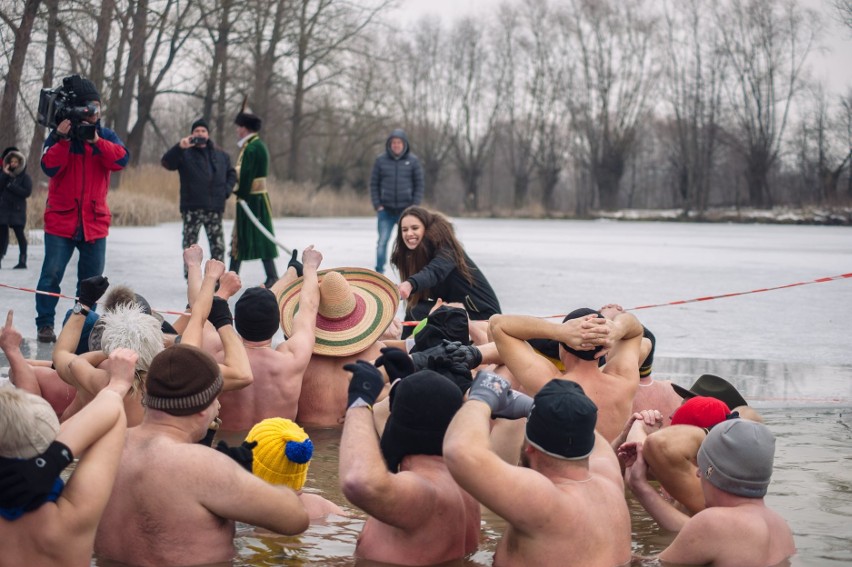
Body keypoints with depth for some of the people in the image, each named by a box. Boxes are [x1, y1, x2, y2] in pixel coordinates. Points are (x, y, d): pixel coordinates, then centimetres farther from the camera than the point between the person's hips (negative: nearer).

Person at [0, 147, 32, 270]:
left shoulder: (25, 176, 2)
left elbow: (27, 192, -10)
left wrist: (11, 186, -13)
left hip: (18, 210, -4)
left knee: (20, 234, -4)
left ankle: (22, 261, -2)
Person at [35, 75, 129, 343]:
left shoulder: (106, 136, 7)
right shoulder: (58, 135, 0)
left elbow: (121, 160, -12)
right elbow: (50, 167, -13)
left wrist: (96, 140, -23)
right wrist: (63, 139, -23)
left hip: (94, 221, 3)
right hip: (61, 220, -3)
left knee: (91, 278, 8)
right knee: (51, 274, -6)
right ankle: (45, 324, 1)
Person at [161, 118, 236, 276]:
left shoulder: (221, 156, 15)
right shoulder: (185, 154, 2)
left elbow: (231, 174, 24)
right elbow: (166, 162, -13)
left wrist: (226, 190, 6)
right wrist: (179, 147, -27)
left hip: (215, 209, 3)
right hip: (192, 208, -3)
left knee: (218, 246, 5)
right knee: (190, 246, -3)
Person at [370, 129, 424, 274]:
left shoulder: (413, 161, 2)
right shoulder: (381, 160, 2)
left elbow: (419, 185, 4)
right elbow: (374, 184, 5)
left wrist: (414, 207, -4)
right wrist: (377, 205, -3)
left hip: (406, 210, 0)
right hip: (386, 211, 0)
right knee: (382, 241, -7)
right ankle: (379, 271, 0)